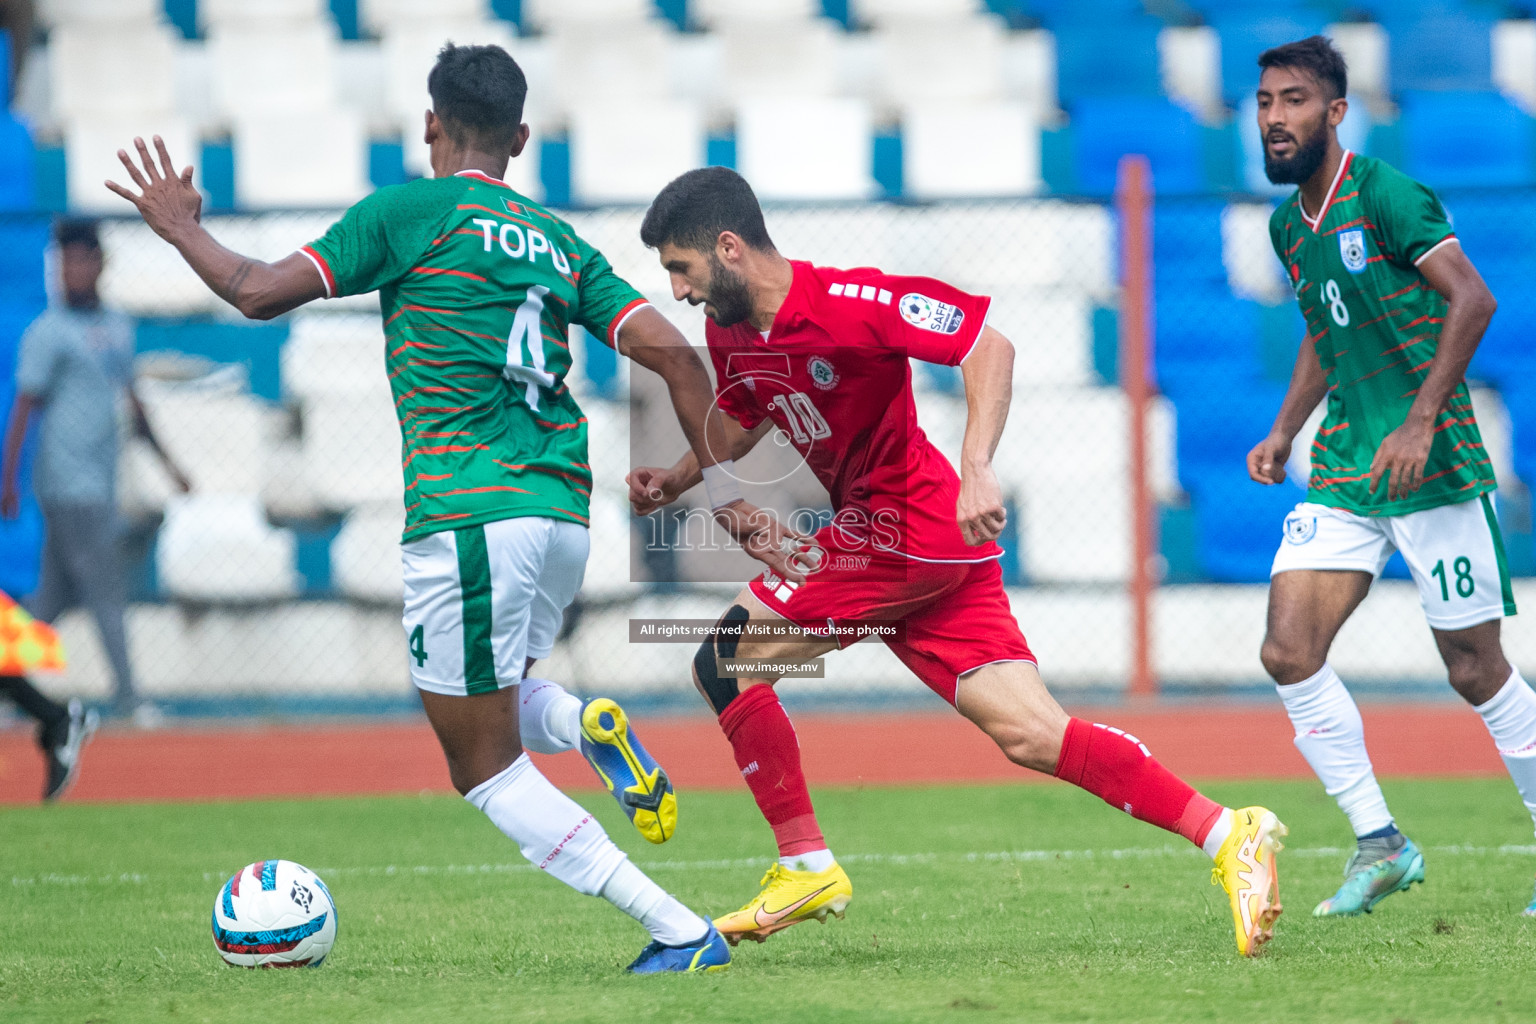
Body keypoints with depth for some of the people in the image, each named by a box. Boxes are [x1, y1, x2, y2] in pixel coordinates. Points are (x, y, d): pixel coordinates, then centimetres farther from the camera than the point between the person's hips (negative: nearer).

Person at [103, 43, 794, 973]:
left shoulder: (410, 212, -1)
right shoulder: (559, 242, 14)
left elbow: (260, 293, -2)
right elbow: (673, 353, 6)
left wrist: (181, 228, 15)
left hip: (468, 517, -6)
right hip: (563, 513, 6)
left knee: (486, 771, 2)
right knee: (496, 700, 32)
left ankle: (682, 933, -9)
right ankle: (588, 728, -3)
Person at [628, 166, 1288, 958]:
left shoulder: (846, 304, -18)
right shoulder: (729, 333, 9)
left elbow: (988, 346, -20)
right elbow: (740, 419, 29)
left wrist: (976, 472, -31)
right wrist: (674, 480, 10)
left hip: (911, 532, -8)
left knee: (724, 660, -6)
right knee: (1032, 736, -1)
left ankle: (805, 864, 0)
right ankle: (1227, 835, -4)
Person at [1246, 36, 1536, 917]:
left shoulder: (1384, 195, -12)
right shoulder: (1289, 226, 12)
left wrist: (1422, 421, -25)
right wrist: (1284, 433, 16)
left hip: (1435, 470, -7)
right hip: (1343, 472, 7)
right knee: (1289, 653, -8)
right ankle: (1380, 844, 3)